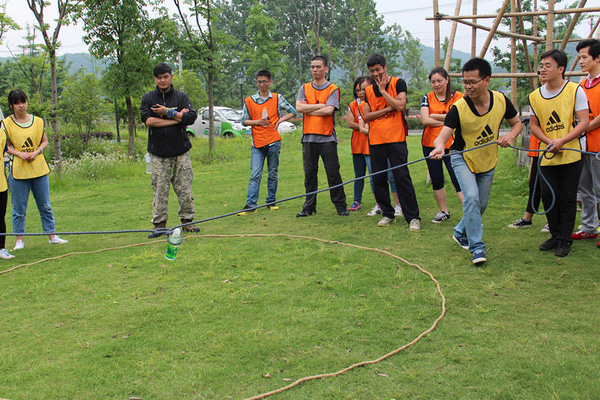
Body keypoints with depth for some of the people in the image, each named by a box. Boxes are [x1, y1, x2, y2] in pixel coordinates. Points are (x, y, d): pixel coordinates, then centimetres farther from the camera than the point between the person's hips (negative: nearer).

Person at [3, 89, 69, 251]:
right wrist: (19, 153, -14)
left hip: (39, 169, 2)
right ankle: (19, 239, 14)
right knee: (19, 207, 3)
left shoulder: (37, 121, 5)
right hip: (18, 170, -2)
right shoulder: (7, 123, -1)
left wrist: (37, 151, -7)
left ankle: (51, 236, 17)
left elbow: (45, 141, 12)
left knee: (45, 206, 8)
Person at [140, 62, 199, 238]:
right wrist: (177, 118, -10)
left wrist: (167, 112, -11)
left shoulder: (181, 97, 6)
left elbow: (191, 117, -8)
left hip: (181, 151, 0)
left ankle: (187, 220, 13)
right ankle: (159, 223, 8)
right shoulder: (148, 98, 7)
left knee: (184, 187, 2)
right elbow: (148, 120, -10)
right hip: (158, 152, 0)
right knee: (160, 189, 0)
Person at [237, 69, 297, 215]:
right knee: (255, 175, -7)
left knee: (273, 174, 7)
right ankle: (250, 205, -8)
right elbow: (244, 120, 10)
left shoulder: (277, 98, 7)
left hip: (273, 141, 0)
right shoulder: (249, 101, 8)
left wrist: (280, 120, -3)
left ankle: (271, 201, 18)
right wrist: (258, 122, -8)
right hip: (257, 143, 0)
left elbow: (293, 112, 11)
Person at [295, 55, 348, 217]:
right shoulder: (305, 88, 12)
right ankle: (309, 207, 14)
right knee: (309, 173, 6)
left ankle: (340, 205, 7)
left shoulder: (333, 89, 2)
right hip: (308, 137, 3)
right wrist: (320, 106, -7)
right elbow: (299, 107, -4)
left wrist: (308, 110, -5)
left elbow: (329, 110, -13)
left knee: (333, 173, -1)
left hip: (327, 138, -3)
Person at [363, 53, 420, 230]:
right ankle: (387, 214, 20)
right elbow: (367, 116, 4)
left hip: (396, 139, -4)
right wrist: (387, 109, -6)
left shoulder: (398, 83, 3)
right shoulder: (369, 91, 13)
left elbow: (400, 106, -12)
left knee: (402, 177, -7)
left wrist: (383, 90, -8)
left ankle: (413, 217, -2)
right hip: (375, 141, 4)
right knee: (378, 179, 5)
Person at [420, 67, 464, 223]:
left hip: (451, 144, -4)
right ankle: (444, 212, 24)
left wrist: (434, 116, -12)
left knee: (457, 179, -12)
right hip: (430, 144, 4)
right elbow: (424, 120, -8)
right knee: (436, 180, 10)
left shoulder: (458, 97, -1)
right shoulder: (427, 98, 5)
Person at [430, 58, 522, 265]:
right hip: (463, 158, -4)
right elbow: (443, 136, -33)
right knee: (471, 198, -23)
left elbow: (517, 123, 3)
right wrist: (439, 146, -57)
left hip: (487, 161, 4)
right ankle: (477, 247, -15)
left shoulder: (501, 101, -15)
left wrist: (510, 135, -20)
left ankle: (460, 233, 38)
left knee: (481, 204, 11)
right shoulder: (458, 108, -24)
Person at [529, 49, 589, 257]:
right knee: (548, 196, 5)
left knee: (567, 199, 1)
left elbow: (584, 122, -9)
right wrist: (550, 142, -8)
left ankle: (565, 240, 13)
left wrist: (562, 140, -20)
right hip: (547, 157, 3)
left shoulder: (575, 90, -7)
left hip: (571, 155, -3)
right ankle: (555, 236, 22)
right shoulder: (535, 96, 3)